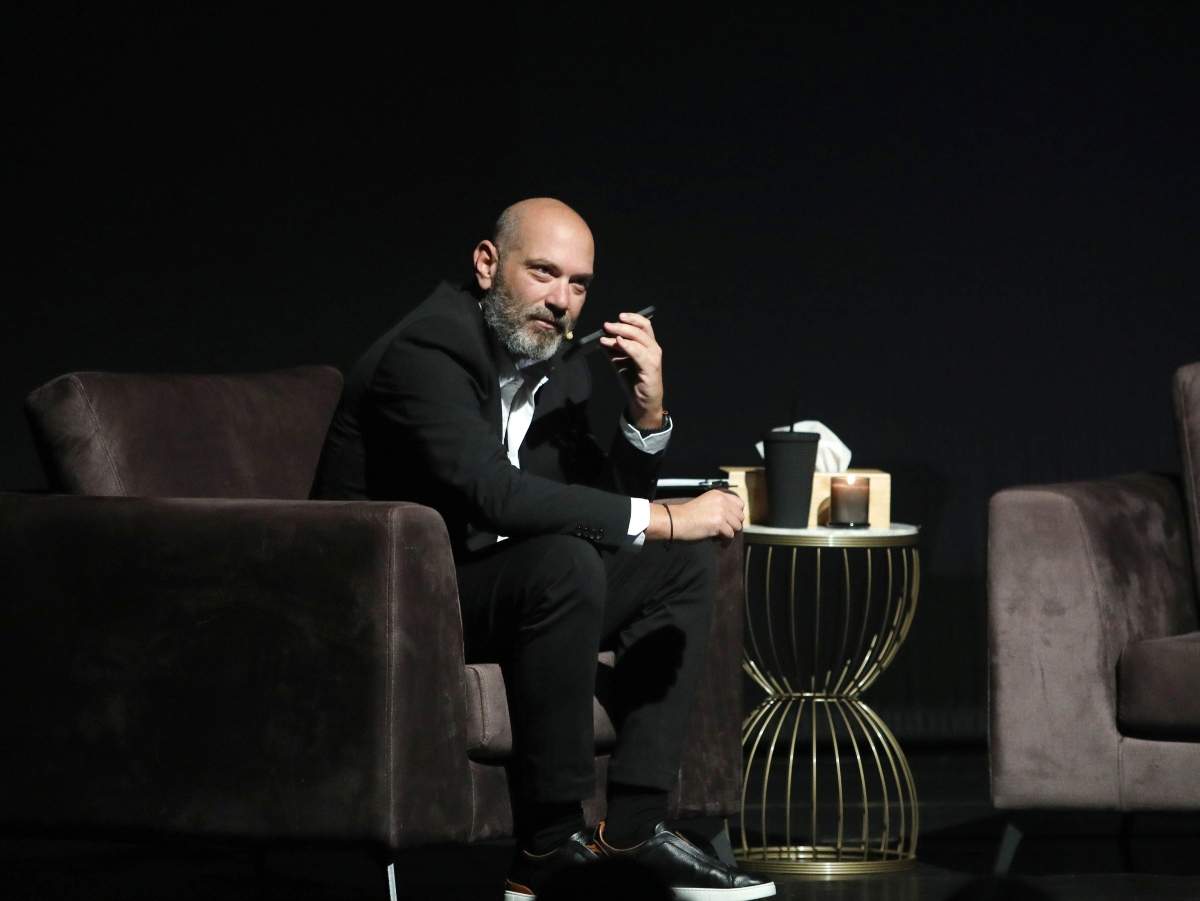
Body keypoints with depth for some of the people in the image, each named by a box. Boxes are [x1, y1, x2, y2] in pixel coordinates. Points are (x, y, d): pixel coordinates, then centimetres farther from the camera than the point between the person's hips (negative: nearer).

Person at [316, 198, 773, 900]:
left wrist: (648, 409, -9)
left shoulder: (563, 366, 8)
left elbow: (612, 505, 9)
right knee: (566, 563, -32)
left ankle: (635, 827, -6)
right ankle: (550, 844, -26)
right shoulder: (425, 353, -19)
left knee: (682, 568, 3)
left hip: (491, 588, 9)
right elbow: (490, 493, -33)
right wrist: (661, 519, -30)